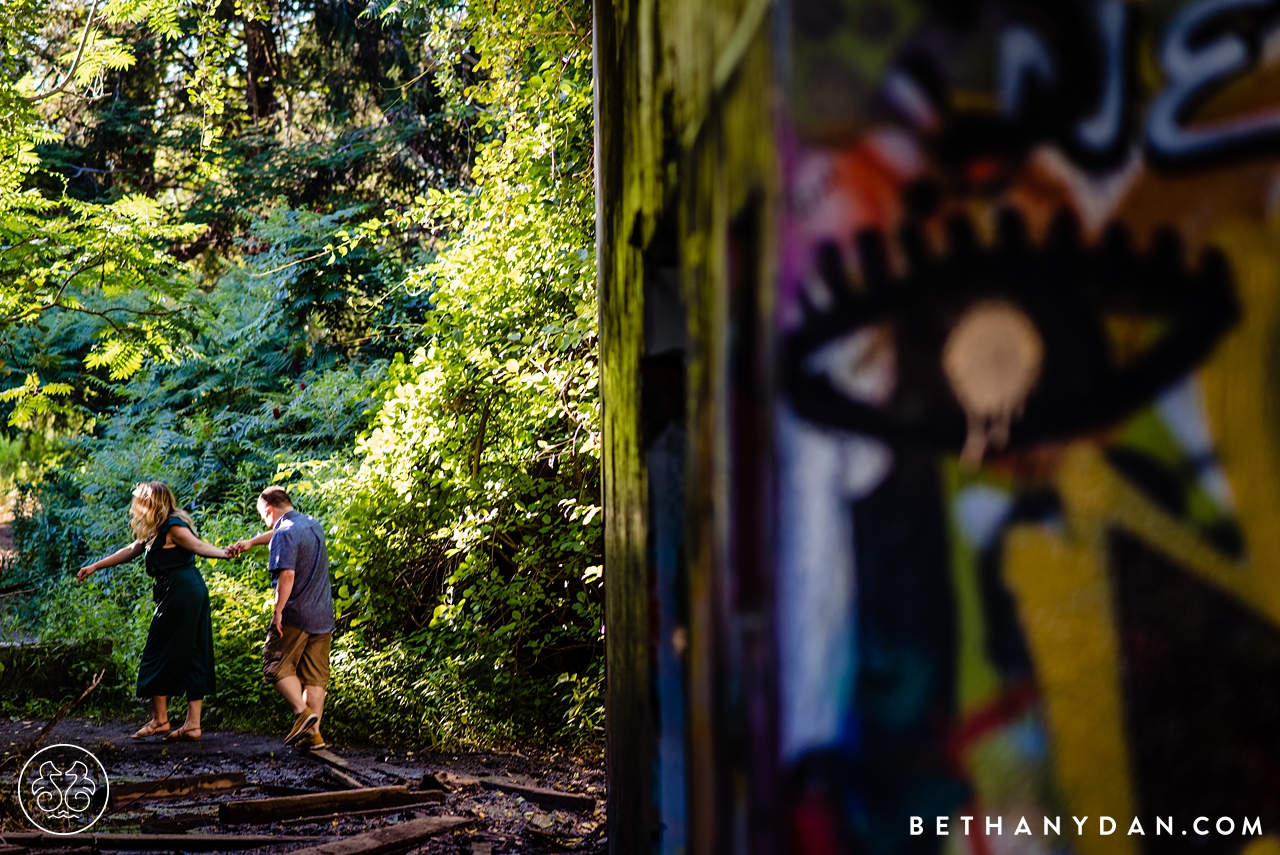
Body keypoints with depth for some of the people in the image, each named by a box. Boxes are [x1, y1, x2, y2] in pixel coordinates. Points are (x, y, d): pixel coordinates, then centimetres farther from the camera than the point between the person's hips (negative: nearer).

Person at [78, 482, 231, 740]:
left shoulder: (172, 527, -10)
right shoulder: (156, 531, 20)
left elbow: (198, 545, -21)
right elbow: (131, 551, 29)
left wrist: (224, 553, -40)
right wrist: (95, 566, 34)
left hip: (180, 592, -10)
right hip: (195, 592, 10)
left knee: (158, 655, 1)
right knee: (193, 656, 7)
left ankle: (160, 719, 8)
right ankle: (193, 723, 8)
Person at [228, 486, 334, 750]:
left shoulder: (285, 534, -13)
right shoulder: (312, 525, 14)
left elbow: (287, 574, -23)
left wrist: (278, 610, -17)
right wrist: (250, 542, 36)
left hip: (296, 615, -8)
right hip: (323, 617, 8)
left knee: (277, 666, 4)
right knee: (315, 676, 9)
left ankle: (302, 711, -16)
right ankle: (313, 732, 5)